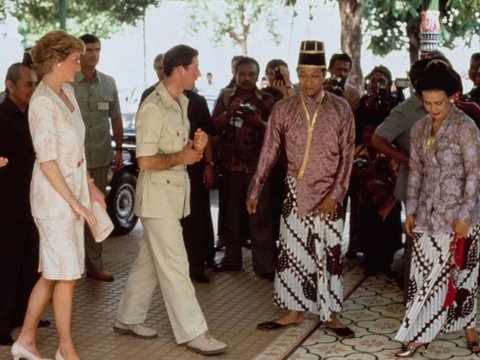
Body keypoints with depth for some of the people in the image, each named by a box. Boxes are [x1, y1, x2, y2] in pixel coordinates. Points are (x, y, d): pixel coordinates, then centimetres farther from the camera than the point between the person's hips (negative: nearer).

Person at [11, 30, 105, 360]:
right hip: (54, 195, -8)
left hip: (73, 190, 8)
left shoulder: (67, 92, 9)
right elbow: (47, 162, -19)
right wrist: (75, 203, -18)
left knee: (53, 273, 13)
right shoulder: (42, 102, -17)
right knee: (67, 274, 0)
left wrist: (90, 186, 12)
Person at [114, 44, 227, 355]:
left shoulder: (181, 102, 10)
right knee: (174, 266, -4)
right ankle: (193, 332, 1)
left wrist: (195, 145, 0)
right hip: (158, 194, -9)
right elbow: (145, 161, -22)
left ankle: (128, 318, 27)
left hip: (175, 191, 9)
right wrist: (182, 158, -13)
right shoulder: (153, 108, -19)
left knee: (150, 261, 16)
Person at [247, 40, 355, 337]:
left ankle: (330, 315, 14)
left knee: (329, 254, 3)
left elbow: (347, 156, -4)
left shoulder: (341, 109, -4)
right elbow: (269, 153, 3)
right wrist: (255, 190, 2)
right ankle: (294, 311, 19)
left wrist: (336, 194, -11)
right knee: (293, 251, 6)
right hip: (296, 191, 2)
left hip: (329, 193, -1)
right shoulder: (283, 109, -1)